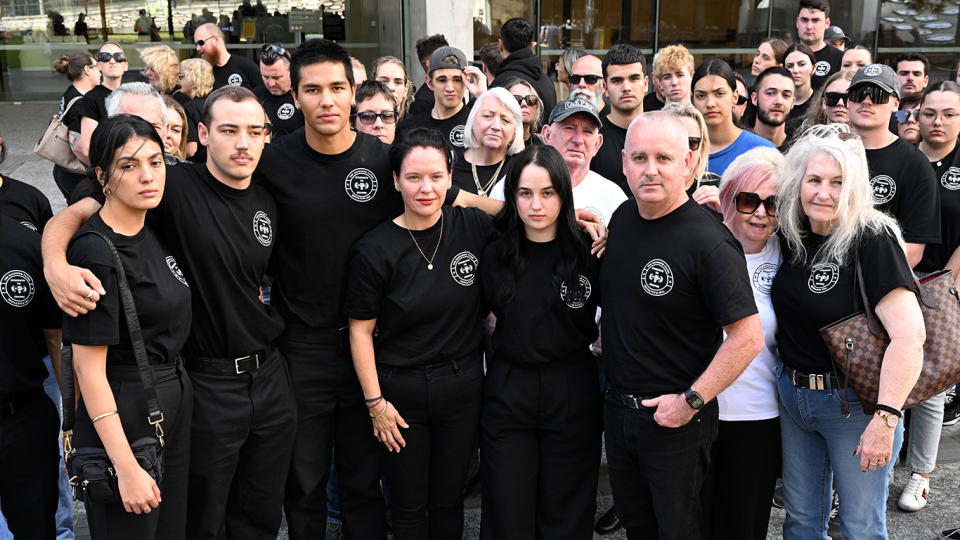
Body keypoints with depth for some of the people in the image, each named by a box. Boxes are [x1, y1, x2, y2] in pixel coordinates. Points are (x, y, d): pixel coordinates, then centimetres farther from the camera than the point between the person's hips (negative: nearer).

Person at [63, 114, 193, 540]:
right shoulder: (97, 253, -20)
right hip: (124, 415, -8)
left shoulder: (154, 231, 4)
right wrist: (127, 469, -22)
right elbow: (88, 368, -20)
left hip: (174, 404, 8)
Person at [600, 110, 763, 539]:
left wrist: (691, 401, -19)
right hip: (617, 407, 6)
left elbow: (748, 337, -23)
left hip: (677, 419, -6)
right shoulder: (622, 218, 2)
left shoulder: (707, 242, -22)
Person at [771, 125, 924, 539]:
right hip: (792, 394, 6)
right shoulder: (791, 234, -1)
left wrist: (885, 420, -30)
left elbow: (909, 336, -26)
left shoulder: (872, 238, -19)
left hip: (855, 404, -5)